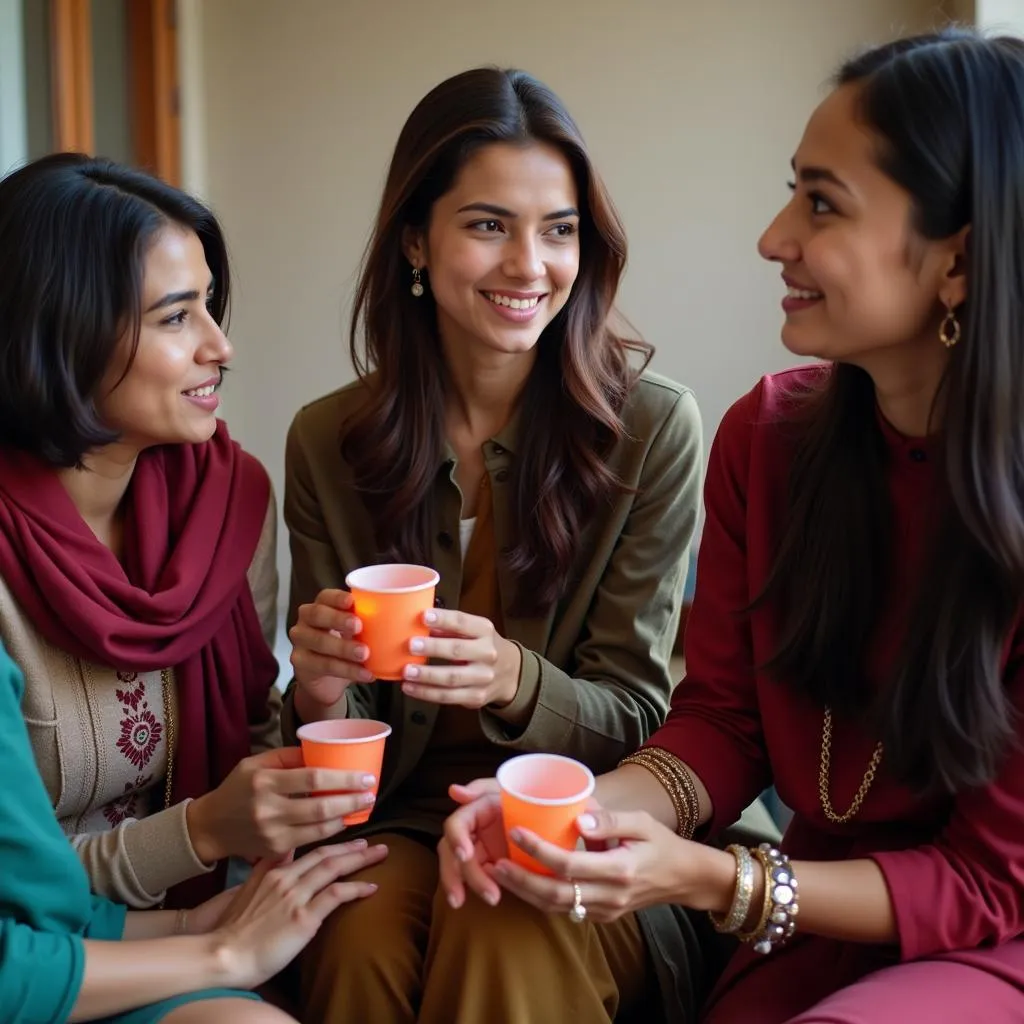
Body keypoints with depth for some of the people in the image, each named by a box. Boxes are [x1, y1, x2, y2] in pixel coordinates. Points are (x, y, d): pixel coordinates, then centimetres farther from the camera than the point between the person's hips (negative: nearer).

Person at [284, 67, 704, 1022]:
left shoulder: (652, 427, -8)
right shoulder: (326, 442, -2)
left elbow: (631, 719, -5)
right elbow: (344, 758, 3)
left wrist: (515, 680, -27)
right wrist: (321, 694, -21)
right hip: (400, 818, 2)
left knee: (508, 937, -32)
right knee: (360, 938, -28)